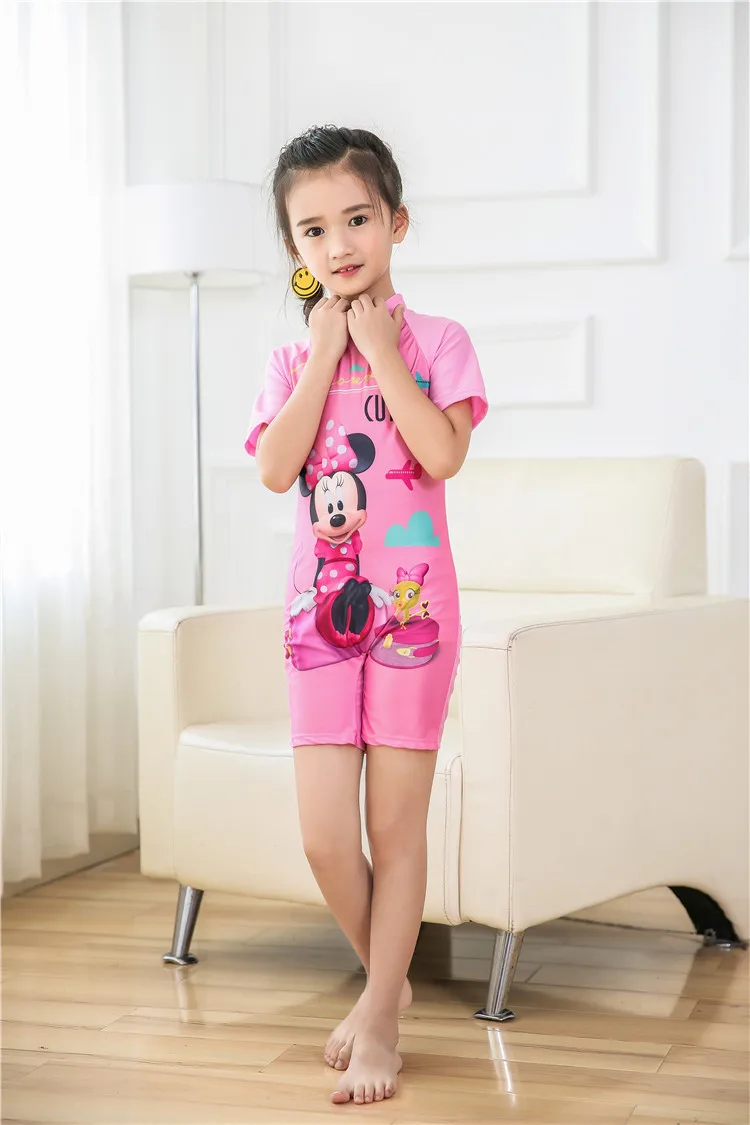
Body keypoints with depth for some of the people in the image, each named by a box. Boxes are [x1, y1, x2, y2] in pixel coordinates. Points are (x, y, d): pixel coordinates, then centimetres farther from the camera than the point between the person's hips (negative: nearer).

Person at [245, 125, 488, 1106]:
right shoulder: (292, 358, 9)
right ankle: (388, 979, 26)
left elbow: (444, 453, -16)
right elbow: (277, 469, -8)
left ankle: (378, 1018, 16)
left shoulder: (436, 341, 1)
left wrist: (380, 352, -11)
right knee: (324, 834, 0)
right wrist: (326, 353, -7)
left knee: (396, 823, 2)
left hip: (410, 602, -3)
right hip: (321, 604, 3)